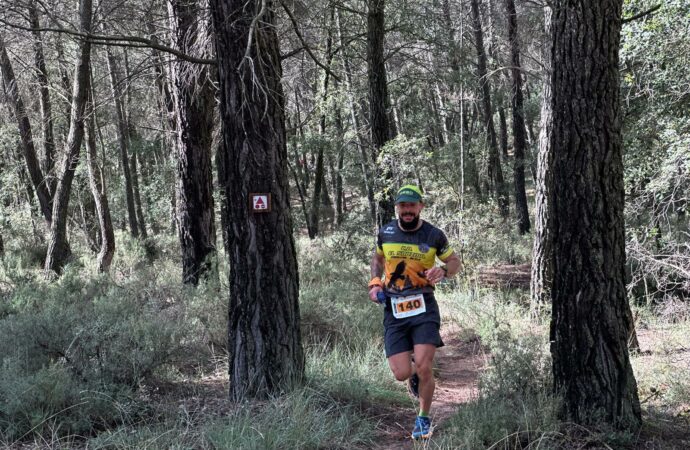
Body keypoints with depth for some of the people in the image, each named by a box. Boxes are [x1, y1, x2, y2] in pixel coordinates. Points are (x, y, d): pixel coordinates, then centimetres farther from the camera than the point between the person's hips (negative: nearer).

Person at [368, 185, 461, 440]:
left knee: (423, 368, -13)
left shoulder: (434, 235, -3)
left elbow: (454, 261, 9)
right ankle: (414, 373, 32)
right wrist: (375, 283, 5)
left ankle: (424, 419, 12)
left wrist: (444, 271, -14)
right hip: (394, 311, 2)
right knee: (402, 374, -7)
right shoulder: (385, 233, 3)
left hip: (424, 307, -2)